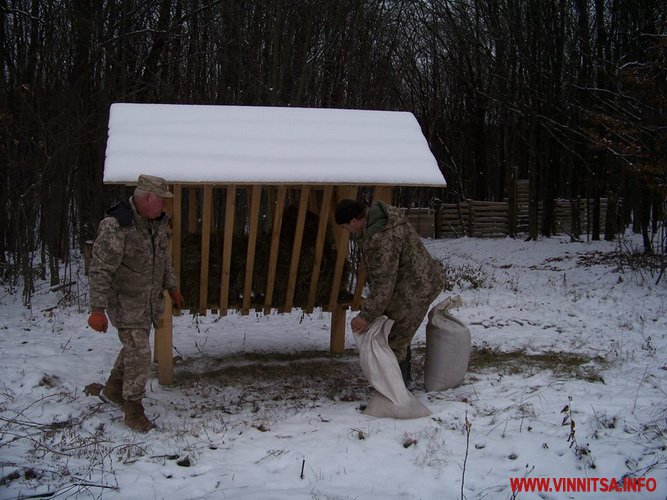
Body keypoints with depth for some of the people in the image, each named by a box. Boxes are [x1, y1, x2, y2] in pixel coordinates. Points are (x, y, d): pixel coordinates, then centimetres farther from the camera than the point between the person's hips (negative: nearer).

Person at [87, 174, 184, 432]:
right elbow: (100, 270, -26)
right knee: (139, 353, -8)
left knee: (136, 346, 20)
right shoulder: (116, 226, -27)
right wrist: (98, 310, -28)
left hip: (149, 298, 8)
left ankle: (112, 390, 40)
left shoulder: (156, 221, -2)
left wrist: (172, 287, 22)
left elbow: (163, 256, 15)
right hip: (124, 301, -8)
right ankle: (133, 410, 6)